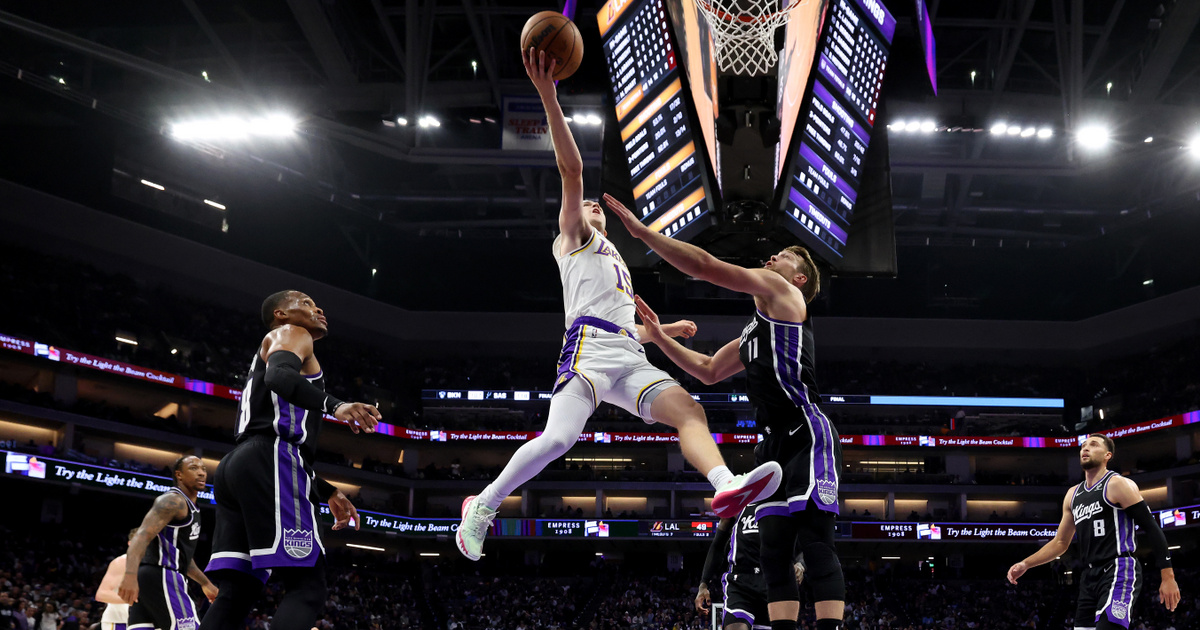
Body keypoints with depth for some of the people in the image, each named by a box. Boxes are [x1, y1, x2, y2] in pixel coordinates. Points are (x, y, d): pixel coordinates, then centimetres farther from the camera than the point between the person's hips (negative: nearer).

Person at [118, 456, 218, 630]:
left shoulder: (189, 508, 25)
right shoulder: (173, 500, -7)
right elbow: (142, 535, -22)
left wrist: (205, 583, 42)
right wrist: (130, 575, -37)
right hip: (162, 577, -10)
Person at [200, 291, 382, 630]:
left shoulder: (264, 358, 37)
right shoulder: (290, 333, 9)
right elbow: (279, 376, -17)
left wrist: (327, 492, 35)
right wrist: (336, 407, -30)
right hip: (270, 462, -10)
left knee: (236, 594, 0)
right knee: (307, 587, -16)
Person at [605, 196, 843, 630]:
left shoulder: (780, 290, 4)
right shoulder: (753, 333, 29)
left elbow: (705, 266, -2)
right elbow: (709, 371, 37)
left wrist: (642, 231, 1)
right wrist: (660, 338, 29)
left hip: (808, 434, -10)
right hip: (778, 443, 10)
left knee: (814, 542, -18)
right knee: (774, 549, 2)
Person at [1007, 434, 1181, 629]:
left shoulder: (1118, 485, -5)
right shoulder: (1073, 494, 17)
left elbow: (1152, 529, -9)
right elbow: (1060, 542, 23)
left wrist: (1167, 577, -15)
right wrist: (1025, 564, 13)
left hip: (1119, 572, -8)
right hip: (1091, 577, 8)